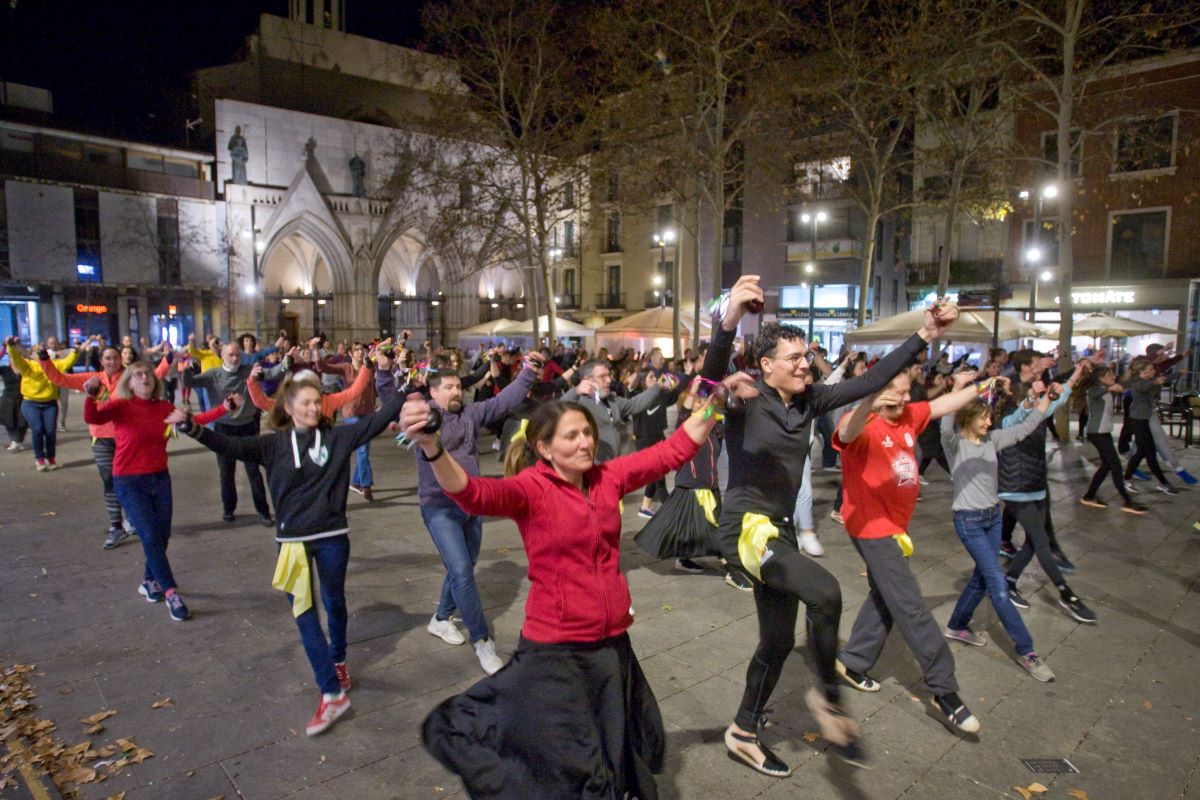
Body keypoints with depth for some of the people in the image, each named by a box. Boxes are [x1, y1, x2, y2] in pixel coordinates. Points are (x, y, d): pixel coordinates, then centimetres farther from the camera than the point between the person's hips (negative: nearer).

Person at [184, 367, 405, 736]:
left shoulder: (337, 436, -3)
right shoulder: (274, 444, -2)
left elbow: (376, 422, -10)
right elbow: (232, 446, -14)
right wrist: (194, 429, -29)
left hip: (332, 537, 0)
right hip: (292, 540, 1)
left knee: (334, 603, 16)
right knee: (304, 614, 0)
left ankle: (338, 660, 44)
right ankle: (332, 693, 7)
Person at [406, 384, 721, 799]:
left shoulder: (608, 477, -1)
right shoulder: (531, 488, -17)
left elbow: (672, 451, 2)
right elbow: (474, 494, -35)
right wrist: (432, 447, -53)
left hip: (612, 642, 6)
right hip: (555, 649, -5)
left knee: (619, 762, 23)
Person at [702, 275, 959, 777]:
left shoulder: (808, 401, 4)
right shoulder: (745, 399, -15)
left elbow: (869, 382, 5)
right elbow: (712, 378, -37)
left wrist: (924, 336, -1)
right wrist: (729, 322, -56)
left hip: (781, 530, 8)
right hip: (745, 527, -8)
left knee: (779, 640, 14)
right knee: (825, 592, -28)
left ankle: (743, 732, 35)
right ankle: (829, 697, -3)